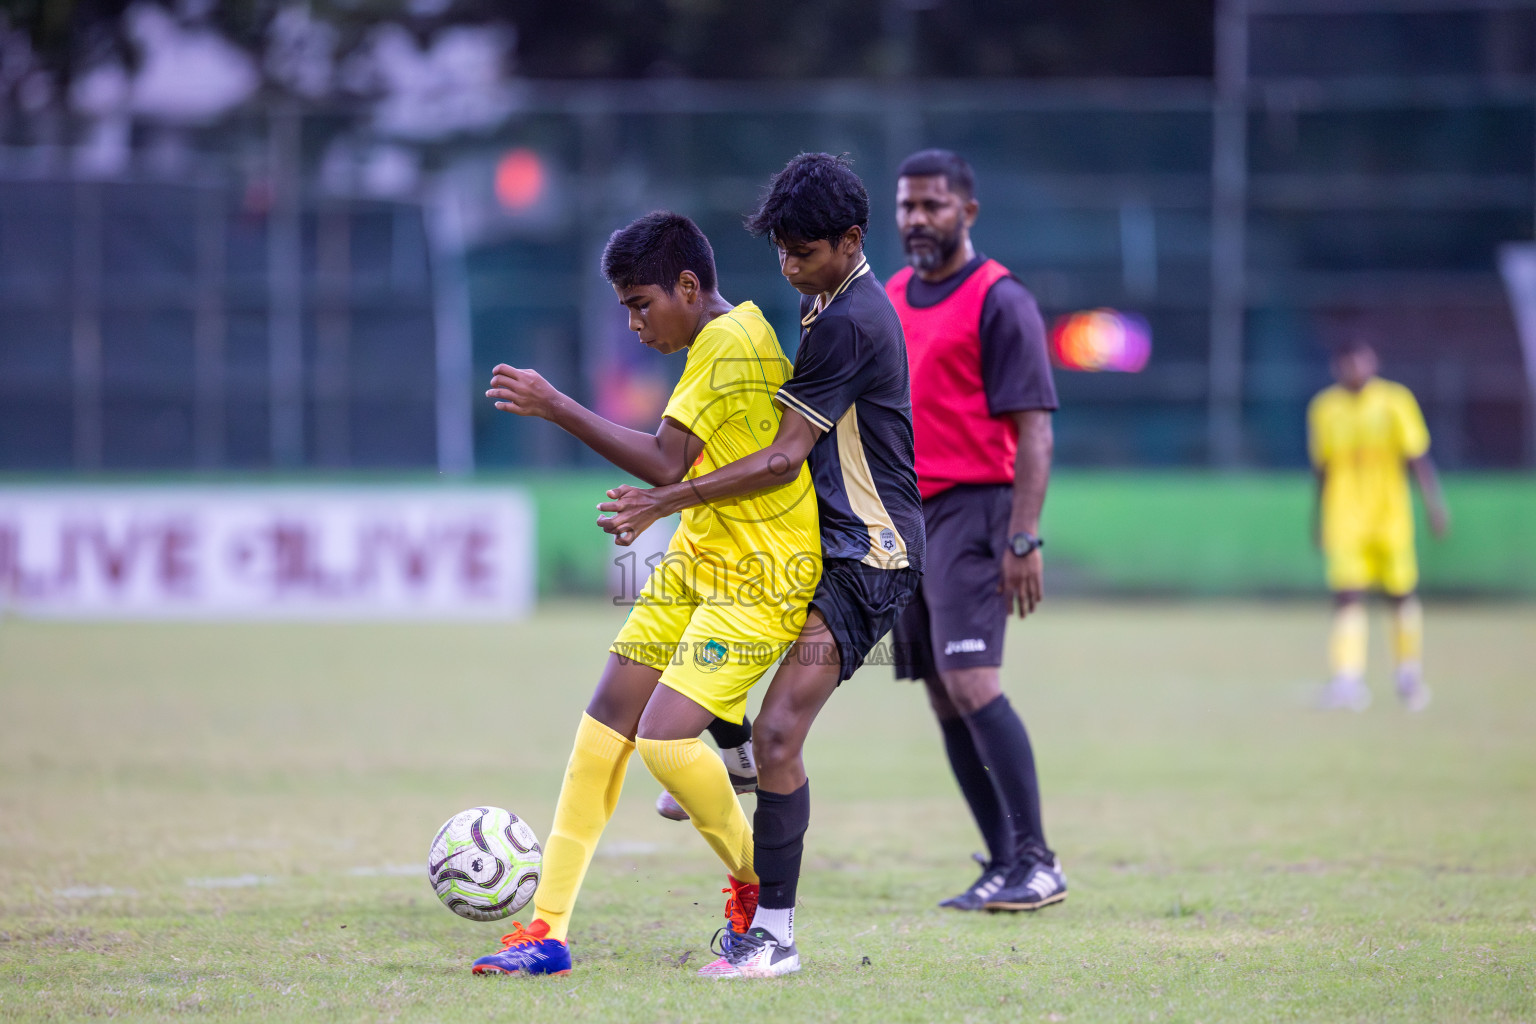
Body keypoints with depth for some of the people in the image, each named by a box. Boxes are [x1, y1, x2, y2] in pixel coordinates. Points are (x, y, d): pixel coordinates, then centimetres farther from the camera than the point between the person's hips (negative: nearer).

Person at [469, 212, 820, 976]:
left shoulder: (729, 342, -19)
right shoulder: (726, 338, 11)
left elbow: (665, 463, -24)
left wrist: (556, 408, -20)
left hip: (762, 576, -10)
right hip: (697, 559, 10)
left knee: (665, 737, -19)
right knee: (606, 723, 1)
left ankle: (758, 882, 9)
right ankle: (547, 929, 3)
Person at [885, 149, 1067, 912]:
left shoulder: (1000, 301, -7)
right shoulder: (890, 301, 15)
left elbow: (1034, 428, -11)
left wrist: (1024, 540, -18)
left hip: (973, 507, -8)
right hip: (905, 514, 8)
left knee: (970, 681, -18)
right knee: (944, 700, 5)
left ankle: (1036, 862, -16)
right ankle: (1005, 866, 9)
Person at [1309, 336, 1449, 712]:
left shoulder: (1395, 401, -2)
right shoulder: (1324, 408, 3)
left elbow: (1418, 458, -1)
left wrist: (1434, 504, -9)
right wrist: (1318, 517, 17)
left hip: (1391, 519, 0)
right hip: (1345, 522, 0)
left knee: (1401, 594, 7)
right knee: (1347, 596, -11)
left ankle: (1410, 674, 24)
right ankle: (1347, 678, -16)